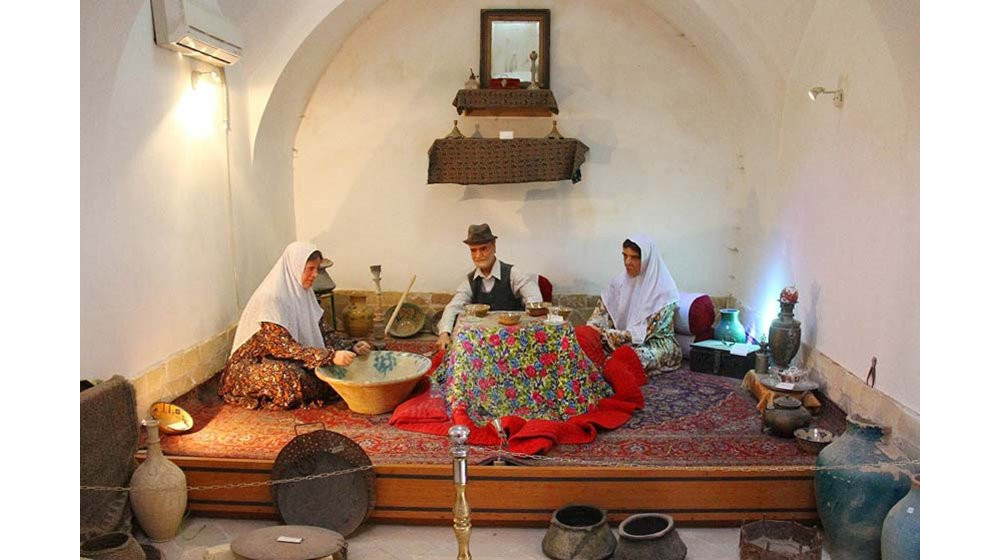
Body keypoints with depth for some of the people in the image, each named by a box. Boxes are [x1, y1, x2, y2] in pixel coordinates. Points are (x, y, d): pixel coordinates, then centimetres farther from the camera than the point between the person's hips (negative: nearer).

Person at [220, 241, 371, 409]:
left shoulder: (303, 293, 3)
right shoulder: (270, 298, -23)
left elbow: (321, 335, 4)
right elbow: (284, 346, -29)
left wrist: (351, 347, -13)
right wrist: (331, 356, -36)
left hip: (286, 361, 7)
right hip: (253, 365, -7)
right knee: (289, 377, -36)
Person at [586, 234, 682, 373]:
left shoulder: (663, 289, -17)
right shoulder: (620, 280, 1)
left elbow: (644, 332, -21)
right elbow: (602, 311, 1)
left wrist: (605, 334, -28)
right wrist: (591, 329, -21)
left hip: (658, 343, -5)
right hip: (626, 339, 5)